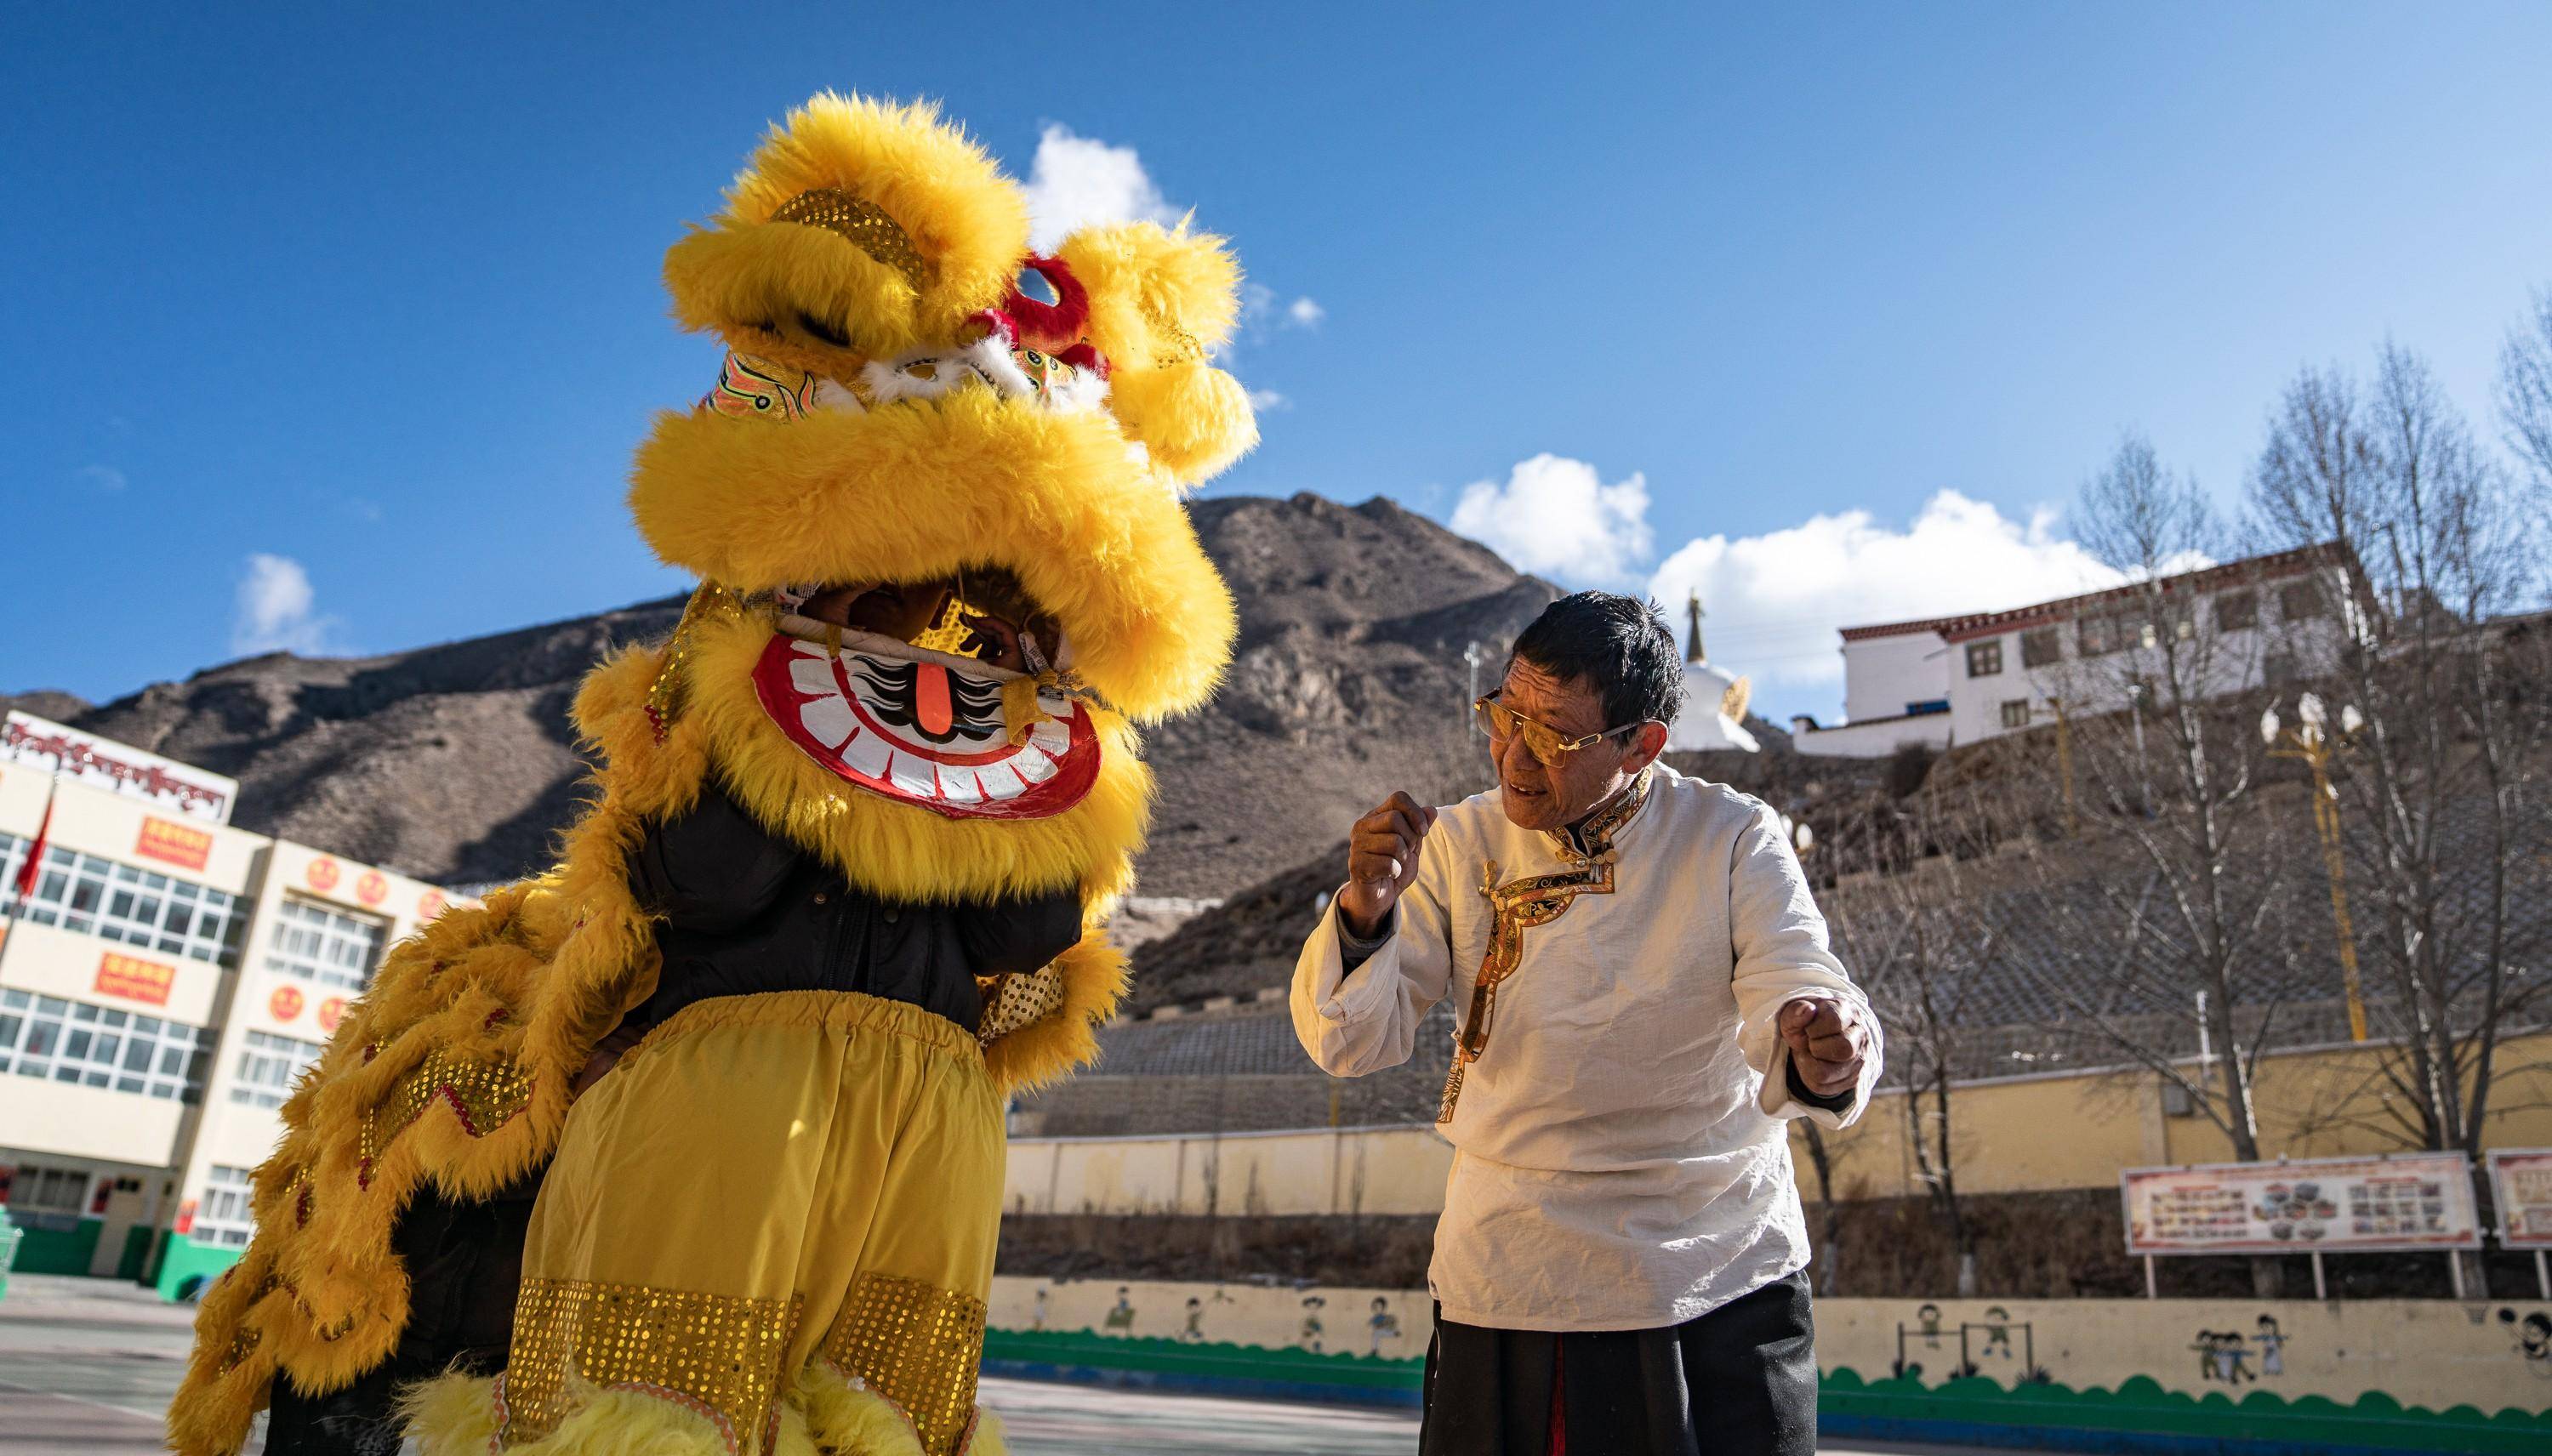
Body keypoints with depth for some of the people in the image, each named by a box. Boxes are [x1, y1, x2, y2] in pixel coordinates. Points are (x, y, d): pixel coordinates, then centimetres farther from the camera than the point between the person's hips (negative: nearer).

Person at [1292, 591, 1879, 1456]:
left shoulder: (1735, 842, -6)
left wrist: (1822, 1058, -42)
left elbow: (1794, 994, -19)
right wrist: (1364, 910, -25)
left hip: (1719, 1283, 0)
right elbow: (1350, 1044, -6)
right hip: (1506, 1285, 1)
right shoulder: (1461, 844, -3)